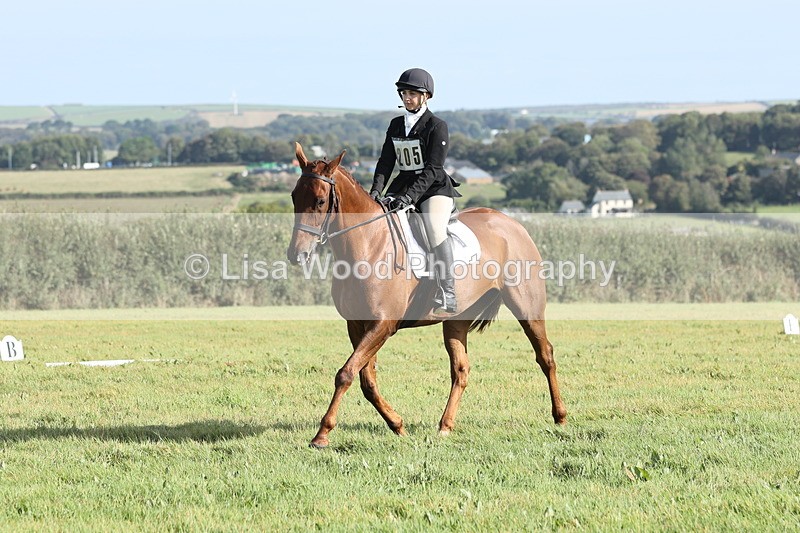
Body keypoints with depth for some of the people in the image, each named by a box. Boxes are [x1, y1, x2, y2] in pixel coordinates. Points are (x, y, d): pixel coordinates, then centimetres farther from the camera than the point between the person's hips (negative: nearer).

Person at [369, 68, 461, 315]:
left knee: (435, 230, -31)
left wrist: (409, 196, -27)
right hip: (402, 186, 7)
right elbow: (386, 161, 7)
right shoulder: (396, 125, 12)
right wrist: (377, 189, -12)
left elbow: (432, 169, -16)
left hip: (434, 188, -7)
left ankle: (447, 297, -35)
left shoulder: (437, 126, -8)